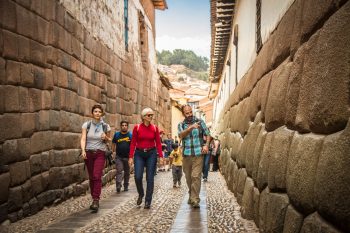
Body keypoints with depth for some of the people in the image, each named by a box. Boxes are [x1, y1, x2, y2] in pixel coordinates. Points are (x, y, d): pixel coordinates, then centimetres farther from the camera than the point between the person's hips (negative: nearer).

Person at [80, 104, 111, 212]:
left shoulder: (105, 126, 1)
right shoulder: (86, 125, -1)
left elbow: (109, 140, 14)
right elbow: (83, 139, -7)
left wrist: (106, 137, -10)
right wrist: (83, 150, -23)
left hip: (100, 154, -1)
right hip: (88, 153, 1)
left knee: (97, 176, -16)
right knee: (91, 177, 8)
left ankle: (96, 201, -15)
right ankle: (94, 199, 22)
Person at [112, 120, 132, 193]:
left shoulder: (130, 135, 2)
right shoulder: (116, 134, 6)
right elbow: (114, 144, 11)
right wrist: (113, 152, 1)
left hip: (127, 157, 1)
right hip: (119, 157, -1)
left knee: (127, 172, 10)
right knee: (119, 171, -12)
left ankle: (126, 186, 21)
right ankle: (118, 186, -19)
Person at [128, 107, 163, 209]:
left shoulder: (155, 128, 2)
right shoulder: (137, 127, -1)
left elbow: (158, 143, 2)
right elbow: (133, 143, -1)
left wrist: (161, 156, -6)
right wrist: (131, 157, -7)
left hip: (151, 154, 1)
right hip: (139, 153, -1)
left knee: (150, 178, 0)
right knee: (138, 177, -10)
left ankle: (148, 201, 10)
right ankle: (141, 194, 21)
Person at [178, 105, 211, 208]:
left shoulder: (200, 122, 5)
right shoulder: (181, 125, 7)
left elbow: (208, 135, 8)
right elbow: (181, 135, -13)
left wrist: (206, 145, -9)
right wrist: (191, 127, -27)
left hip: (198, 154, -2)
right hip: (186, 154, 2)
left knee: (196, 176, -12)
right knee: (188, 177, 11)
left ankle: (195, 200, -10)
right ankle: (191, 196, 30)